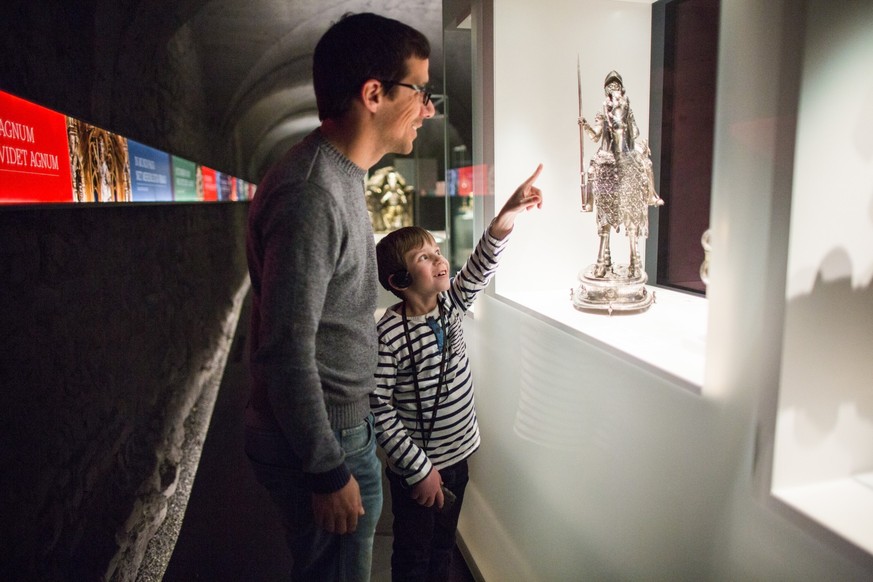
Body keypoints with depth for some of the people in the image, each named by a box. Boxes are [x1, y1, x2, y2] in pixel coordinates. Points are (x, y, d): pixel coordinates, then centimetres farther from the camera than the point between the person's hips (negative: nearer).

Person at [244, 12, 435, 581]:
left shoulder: (340, 177, 7)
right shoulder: (311, 194, -26)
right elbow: (286, 354, -26)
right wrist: (328, 471, -19)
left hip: (344, 423, 9)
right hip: (320, 444, -9)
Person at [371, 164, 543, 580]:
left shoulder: (451, 304, -5)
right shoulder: (389, 334, -23)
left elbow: (479, 267, -20)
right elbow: (379, 411, -21)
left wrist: (505, 219, -37)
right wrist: (419, 469, -18)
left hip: (457, 454, 6)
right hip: (415, 466, -6)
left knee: (443, 547, 24)